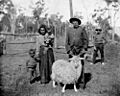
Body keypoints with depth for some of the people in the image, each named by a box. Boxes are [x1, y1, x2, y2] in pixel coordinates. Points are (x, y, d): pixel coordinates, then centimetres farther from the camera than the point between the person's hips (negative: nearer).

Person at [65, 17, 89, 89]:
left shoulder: (82, 29, 5)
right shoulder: (69, 30, 10)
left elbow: (86, 39, 5)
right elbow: (67, 41, 9)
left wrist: (85, 48, -4)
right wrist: (68, 50, 0)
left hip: (80, 50, -2)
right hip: (71, 50, 2)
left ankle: (82, 81, 4)